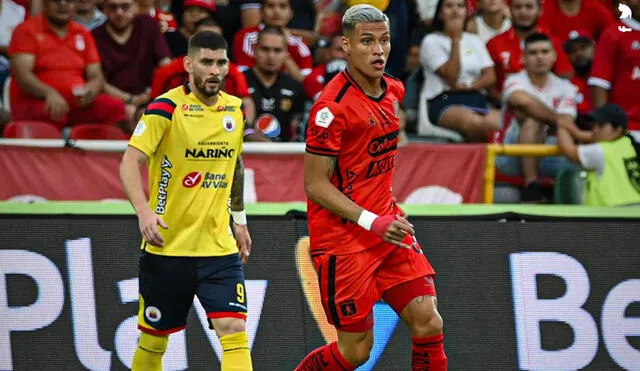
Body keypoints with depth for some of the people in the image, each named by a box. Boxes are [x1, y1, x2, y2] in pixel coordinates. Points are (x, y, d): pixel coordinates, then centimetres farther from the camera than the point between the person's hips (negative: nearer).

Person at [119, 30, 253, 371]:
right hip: (166, 246, -3)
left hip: (219, 246, 4)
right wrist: (143, 211, -33)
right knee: (153, 340, 7)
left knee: (234, 330, -13)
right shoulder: (166, 108, -10)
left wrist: (239, 219, 27)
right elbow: (130, 162, -18)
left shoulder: (235, 109, 7)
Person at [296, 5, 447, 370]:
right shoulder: (333, 105, -18)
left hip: (388, 227, 7)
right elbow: (315, 184, -18)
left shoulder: (394, 90, 7)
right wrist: (372, 222, -26)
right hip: (343, 238, -7)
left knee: (428, 322, -5)